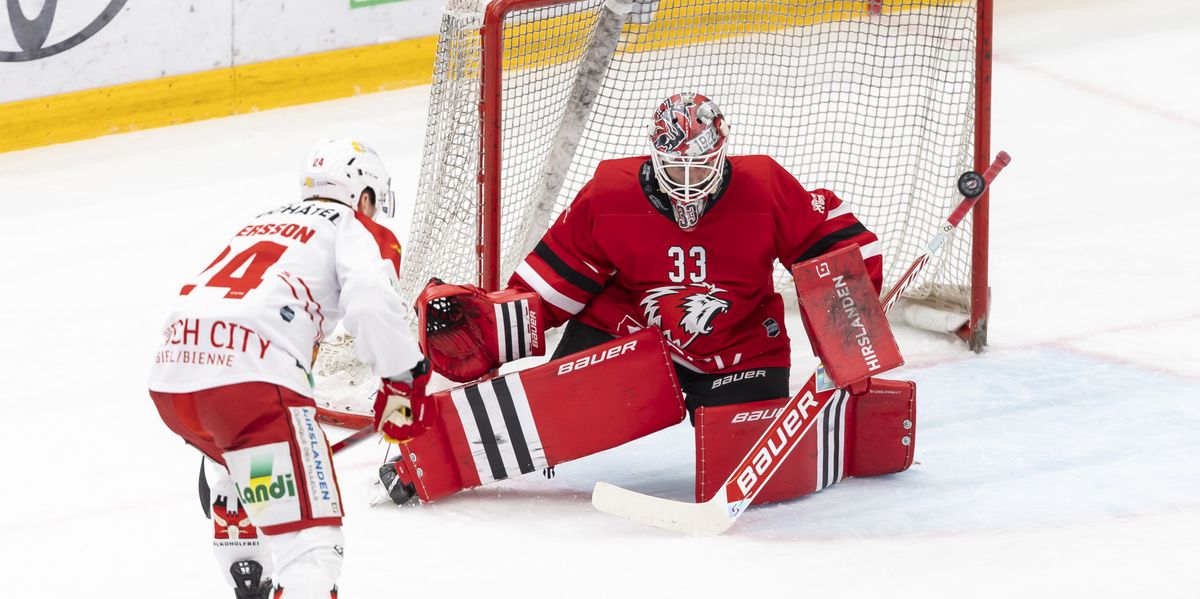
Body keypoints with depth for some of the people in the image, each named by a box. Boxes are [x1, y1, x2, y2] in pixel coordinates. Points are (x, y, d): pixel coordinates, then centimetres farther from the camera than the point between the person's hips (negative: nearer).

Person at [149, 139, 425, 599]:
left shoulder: (264, 222, 34)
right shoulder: (358, 230, 12)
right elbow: (371, 303, -8)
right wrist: (402, 380, 4)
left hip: (172, 374, 8)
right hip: (249, 375, -8)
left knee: (249, 472, 38)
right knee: (310, 530, -12)